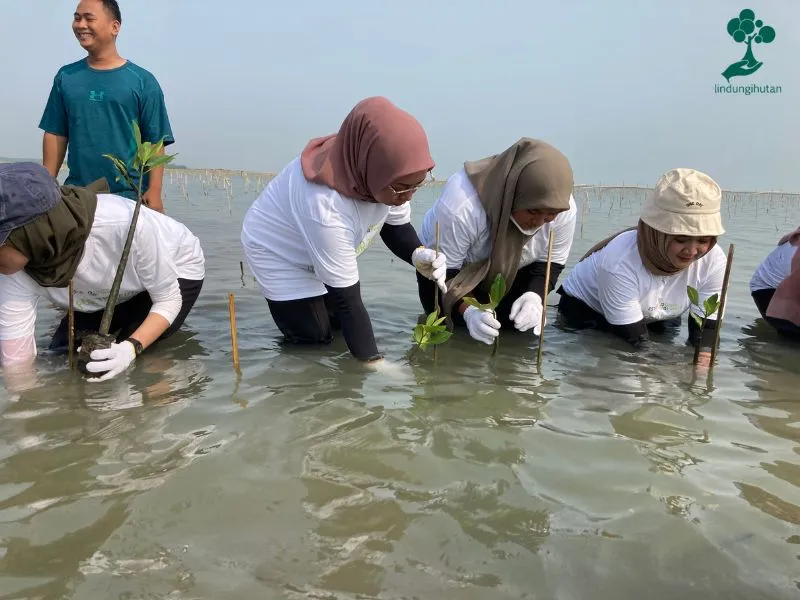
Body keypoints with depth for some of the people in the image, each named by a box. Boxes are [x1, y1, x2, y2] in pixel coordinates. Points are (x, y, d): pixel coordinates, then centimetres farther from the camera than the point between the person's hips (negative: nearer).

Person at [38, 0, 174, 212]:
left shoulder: (143, 81, 0)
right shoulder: (66, 77, 10)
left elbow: (155, 143, -4)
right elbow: (55, 135, 11)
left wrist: (154, 191, -12)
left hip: (130, 194, -3)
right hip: (75, 193, 3)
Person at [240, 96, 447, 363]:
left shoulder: (385, 173, -25)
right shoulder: (323, 203, -45)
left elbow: (395, 225, -7)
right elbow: (347, 298, -37)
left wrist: (418, 255, -28)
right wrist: (374, 363, -34)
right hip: (279, 254, -6)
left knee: (338, 321, 13)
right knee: (314, 341, -4)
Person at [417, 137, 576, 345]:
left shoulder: (564, 211, -27)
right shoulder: (461, 205, -42)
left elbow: (550, 263, -12)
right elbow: (443, 271, -32)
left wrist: (535, 295, -33)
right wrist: (467, 310, -49)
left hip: (510, 274, 4)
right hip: (449, 265, -3)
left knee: (527, 322, -8)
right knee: (457, 323, -17)